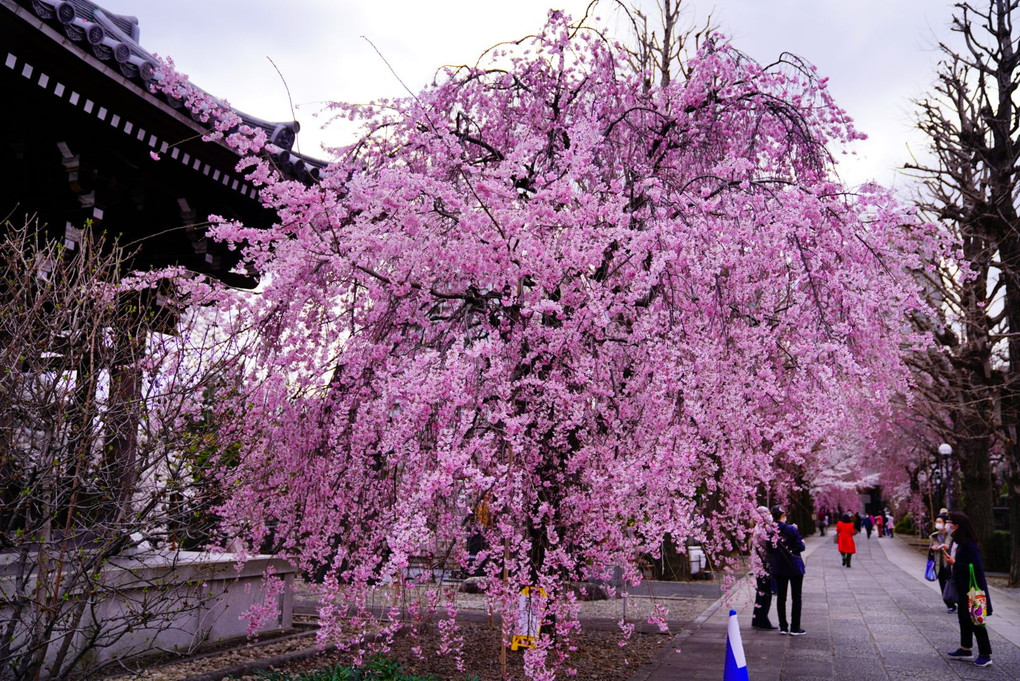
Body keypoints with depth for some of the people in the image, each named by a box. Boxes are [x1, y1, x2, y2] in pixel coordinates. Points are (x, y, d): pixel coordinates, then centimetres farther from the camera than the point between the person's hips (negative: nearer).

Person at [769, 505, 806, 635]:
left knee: (781, 597, 11)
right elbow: (800, 547, -12)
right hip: (794, 568, -4)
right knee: (796, 598, 5)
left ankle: (783, 627, 14)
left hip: (778, 568, 4)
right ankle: (795, 628, 6)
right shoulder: (791, 529, -15)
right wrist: (802, 542, 8)